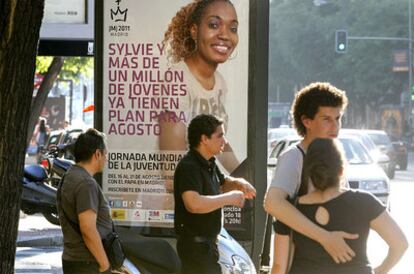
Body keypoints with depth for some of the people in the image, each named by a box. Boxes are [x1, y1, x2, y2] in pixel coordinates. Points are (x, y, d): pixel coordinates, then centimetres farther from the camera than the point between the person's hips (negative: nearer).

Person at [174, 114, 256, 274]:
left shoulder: (209, 164, 11)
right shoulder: (188, 167, -21)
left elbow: (222, 183, 29)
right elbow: (194, 204, -35)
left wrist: (239, 183, 4)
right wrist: (229, 198, -25)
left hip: (207, 242, 10)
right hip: (195, 243, -10)